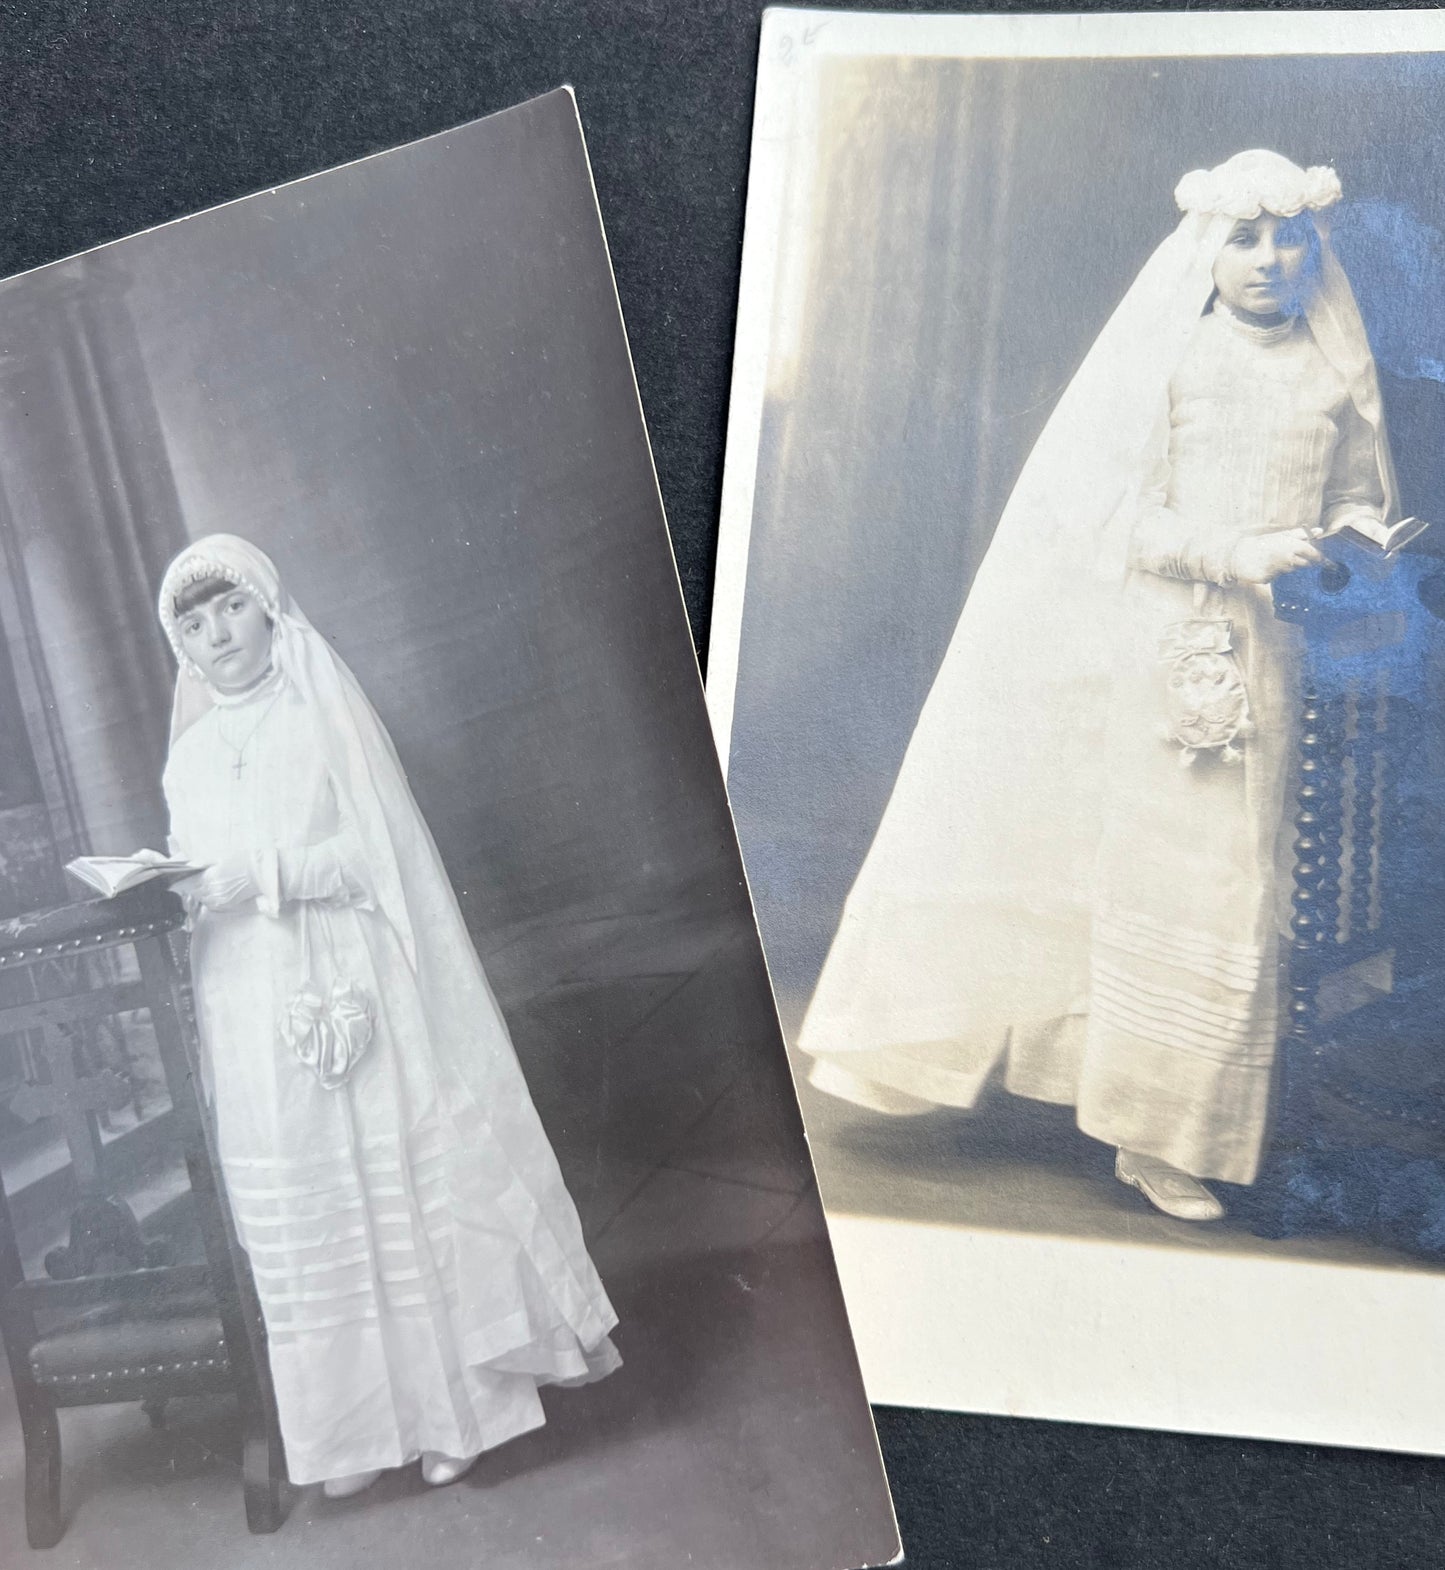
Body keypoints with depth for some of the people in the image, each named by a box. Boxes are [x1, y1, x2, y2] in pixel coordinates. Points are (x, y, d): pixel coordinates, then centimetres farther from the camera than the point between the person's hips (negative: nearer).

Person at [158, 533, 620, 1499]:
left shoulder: (324, 717, -1)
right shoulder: (191, 753, 12)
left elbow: (380, 854, -9)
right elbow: (198, 883, 15)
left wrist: (265, 877, -18)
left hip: (351, 1001, -4)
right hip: (254, 1022, 4)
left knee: (401, 1192, 2)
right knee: (304, 1225, 7)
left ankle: (454, 1404, 14)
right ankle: (359, 1423, 18)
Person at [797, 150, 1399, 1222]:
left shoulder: (1336, 371, 12)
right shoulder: (1165, 351, 2)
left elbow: (1363, 495, 18)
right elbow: (1115, 514, -5)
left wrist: (1353, 541, -5)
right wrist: (1232, 555, -18)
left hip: (1273, 662, 3)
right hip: (1163, 652, -3)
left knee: (1236, 891, 3)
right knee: (1157, 879, 0)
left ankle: (1175, 1135, 16)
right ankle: (1154, 1131, 13)